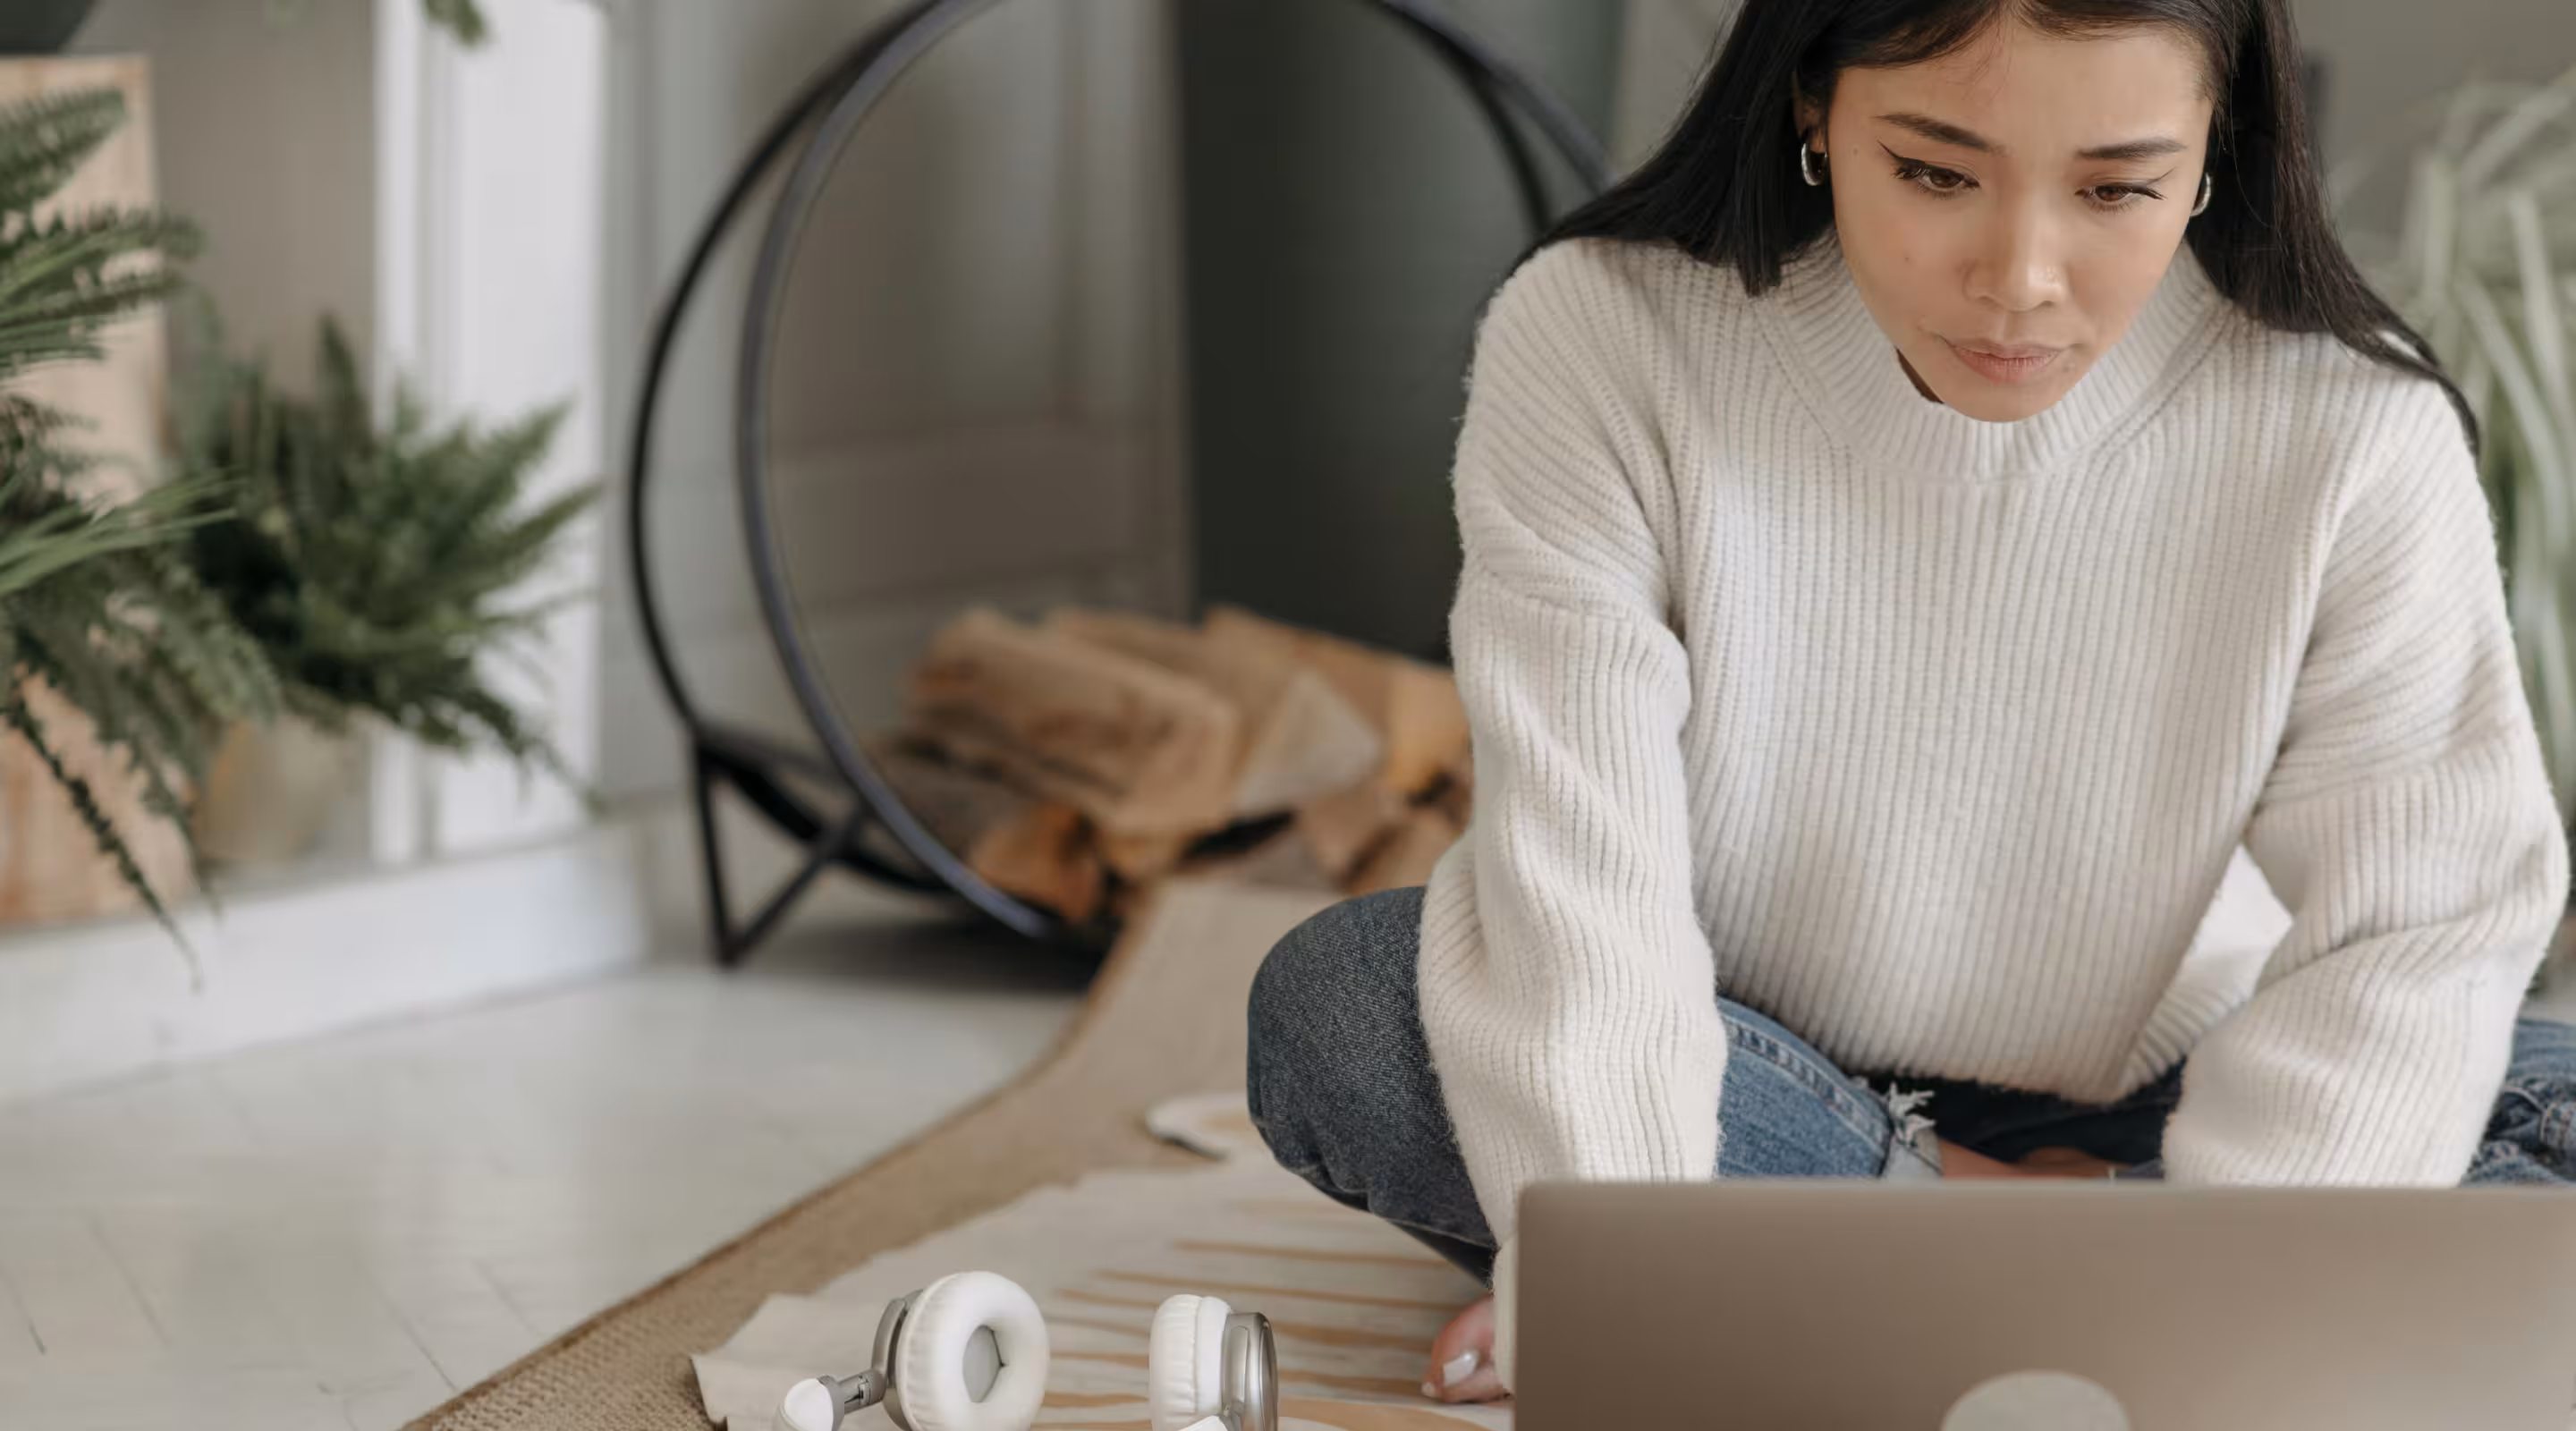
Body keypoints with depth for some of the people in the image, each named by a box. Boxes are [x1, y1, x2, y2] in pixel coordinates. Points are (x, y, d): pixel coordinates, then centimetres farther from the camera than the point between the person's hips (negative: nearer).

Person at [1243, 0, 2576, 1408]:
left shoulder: (2351, 434, -18)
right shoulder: (1592, 346, -20)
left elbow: (2418, 933, -19)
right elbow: (1584, 916, -27)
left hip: (2090, 1128, 1)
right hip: (1692, 1110, 0)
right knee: (1334, 1007, -29)